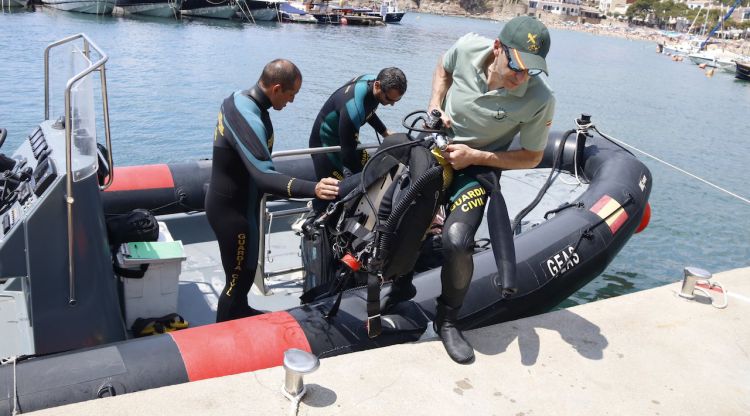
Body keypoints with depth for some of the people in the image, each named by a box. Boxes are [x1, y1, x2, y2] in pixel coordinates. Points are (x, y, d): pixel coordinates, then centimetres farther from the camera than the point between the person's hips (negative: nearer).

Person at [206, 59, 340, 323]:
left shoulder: (239, 98, 0)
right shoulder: (249, 120, -32)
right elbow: (264, 178, -42)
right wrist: (312, 189, -55)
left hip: (228, 200, 10)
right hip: (232, 209, -10)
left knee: (245, 269, 28)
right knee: (240, 277, 3)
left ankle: (239, 311, 50)